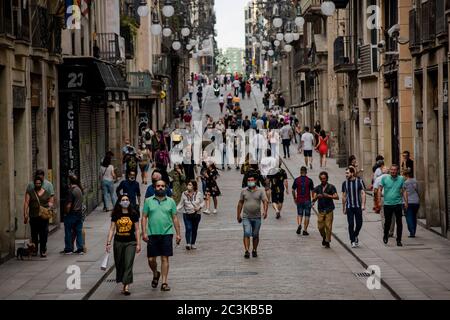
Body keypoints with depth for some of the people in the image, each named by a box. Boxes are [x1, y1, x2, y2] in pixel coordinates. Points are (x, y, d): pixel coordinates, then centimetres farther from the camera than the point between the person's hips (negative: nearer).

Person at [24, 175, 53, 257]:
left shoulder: (47, 193, 11)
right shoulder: (30, 192, 7)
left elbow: (51, 202, 17)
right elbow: (26, 203, 1)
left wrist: (50, 205, -8)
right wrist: (25, 214, -8)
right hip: (33, 217, 0)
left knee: (44, 235, -3)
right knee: (34, 235, 4)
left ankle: (43, 251, 3)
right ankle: (34, 250, 14)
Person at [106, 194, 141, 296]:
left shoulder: (133, 214, 1)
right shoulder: (116, 215, 4)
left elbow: (137, 230, 4)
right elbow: (112, 229, 6)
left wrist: (138, 244, 1)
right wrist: (108, 243, 0)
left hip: (130, 242, -2)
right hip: (118, 242, 2)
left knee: (128, 264, -12)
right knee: (119, 265, 7)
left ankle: (127, 286, -17)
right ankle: (123, 284, 22)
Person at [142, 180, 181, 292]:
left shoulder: (170, 201, 7)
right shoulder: (148, 201, 5)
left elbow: (175, 218, 8)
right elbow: (144, 217, 4)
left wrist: (178, 233, 4)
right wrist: (144, 232, -6)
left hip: (167, 233, 0)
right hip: (152, 234, 0)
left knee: (165, 258, 0)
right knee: (151, 259, 2)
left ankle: (164, 282, 5)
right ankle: (155, 274, 31)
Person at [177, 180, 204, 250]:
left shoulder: (198, 194, -3)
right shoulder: (184, 194, 0)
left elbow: (202, 202, 8)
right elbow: (181, 204, 7)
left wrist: (199, 207, -12)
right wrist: (176, 209, -7)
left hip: (196, 215, 1)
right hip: (187, 215, -1)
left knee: (194, 229, 9)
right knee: (188, 229, -14)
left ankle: (193, 244, 21)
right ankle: (188, 243, -17)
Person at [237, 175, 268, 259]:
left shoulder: (260, 192, 3)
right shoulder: (244, 192, 7)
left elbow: (265, 201, -6)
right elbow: (240, 203, 13)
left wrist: (265, 211, -23)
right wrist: (238, 215, 12)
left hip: (257, 217, 0)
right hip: (246, 217, 0)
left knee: (255, 235, 9)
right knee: (247, 233, -14)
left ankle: (254, 250, 23)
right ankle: (247, 251, -18)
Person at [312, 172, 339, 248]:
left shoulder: (331, 187, 1)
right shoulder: (317, 188, 8)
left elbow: (337, 197, -8)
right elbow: (314, 198, -3)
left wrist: (328, 196, -22)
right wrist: (317, 197, -25)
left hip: (329, 210, -2)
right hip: (321, 210, 2)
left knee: (328, 226, -6)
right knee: (320, 227, 1)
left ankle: (327, 242, 4)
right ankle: (324, 237, 28)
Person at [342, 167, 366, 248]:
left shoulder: (359, 182, -2)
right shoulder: (344, 183, 5)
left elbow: (363, 193, -4)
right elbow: (344, 196, 12)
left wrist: (363, 205, -14)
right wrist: (343, 208, 12)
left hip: (358, 206, -1)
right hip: (349, 207, 1)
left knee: (359, 223, 1)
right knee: (351, 224, -5)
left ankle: (355, 236, 28)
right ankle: (353, 241, 3)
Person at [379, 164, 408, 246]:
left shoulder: (401, 179, 4)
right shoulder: (385, 178, 0)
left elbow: (404, 191, 9)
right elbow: (380, 189, 3)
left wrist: (406, 202, 2)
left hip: (398, 203, 1)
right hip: (387, 204, -1)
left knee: (399, 222, -1)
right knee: (387, 222, 4)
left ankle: (399, 240, 7)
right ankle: (386, 235, 31)